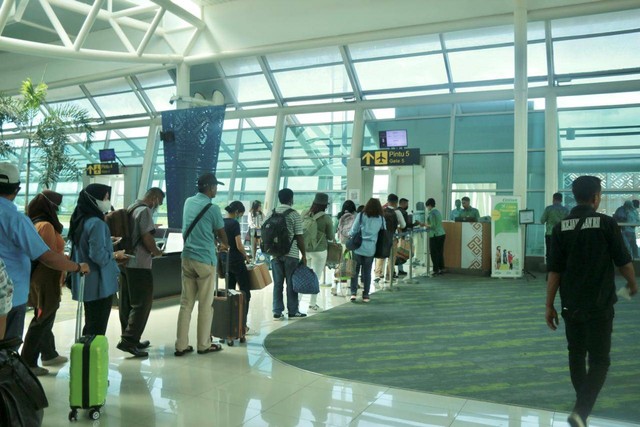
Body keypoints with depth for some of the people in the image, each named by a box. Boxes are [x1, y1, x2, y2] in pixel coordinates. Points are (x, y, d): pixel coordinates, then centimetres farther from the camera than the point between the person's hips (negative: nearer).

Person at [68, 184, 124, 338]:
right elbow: (99, 255, -26)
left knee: (90, 326, 19)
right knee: (97, 329, 0)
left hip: (86, 283, 9)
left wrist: (110, 243, 13)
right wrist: (116, 255, -8)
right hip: (99, 284, -9)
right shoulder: (96, 223, -19)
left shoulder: (81, 220, 10)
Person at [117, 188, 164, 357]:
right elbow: (147, 238, -20)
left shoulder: (130, 208, 16)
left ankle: (131, 340, 21)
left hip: (126, 263, 9)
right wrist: (157, 252, -4)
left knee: (127, 303, 12)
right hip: (139, 265, -9)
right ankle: (128, 340, -5)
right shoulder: (145, 211, -12)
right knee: (142, 304, -3)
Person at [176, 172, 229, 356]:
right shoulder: (212, 208, -12)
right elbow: (222, 235, 0)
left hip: (187, 257, 6)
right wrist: (224, 245, 22)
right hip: (205, 260, -6)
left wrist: (215, 241, 27)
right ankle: (204, 344, 14)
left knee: (186, 303, 9)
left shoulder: (188, 202, 7)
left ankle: (181, 345, 12)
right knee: (205, 305, 5)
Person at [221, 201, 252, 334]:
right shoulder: (234, 223, -15)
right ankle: (242, 324, -1)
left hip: (224, 260, 7)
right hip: (236, 261, -7)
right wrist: (246, 256, -1)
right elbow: (239, 246, -18)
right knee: (245, 292, 2)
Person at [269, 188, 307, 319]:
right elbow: (299, 237, -8)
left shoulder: (270, 214, 7)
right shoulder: (294, 214, -7)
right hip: (291, 254, -4)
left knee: (277, 283, 7)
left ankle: (277, 312, 8)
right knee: (291, 283, 5)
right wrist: (304, 255, -1)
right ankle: (293, 311, 11)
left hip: (275, 254, 4)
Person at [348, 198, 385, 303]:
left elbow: (353, 231, -1)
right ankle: (365, 295, 13)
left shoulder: (361, 216, -1)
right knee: (367, 272, 9)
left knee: (355, 270, 8)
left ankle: (353, 293, 2)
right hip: (370, 249, 1)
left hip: (358, 247, -1)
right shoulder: (381, 219, 3)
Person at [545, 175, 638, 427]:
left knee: (576, 354, 19)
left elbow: (554, 271, -2)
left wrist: (549, 305, 4)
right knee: (599, 360, 2)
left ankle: (583, 403, 35)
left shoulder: (561, 227, -1)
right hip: (599, 305, -3)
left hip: (571, 305, 4)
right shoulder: (606, 223, -9)